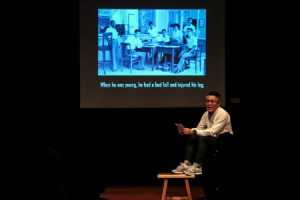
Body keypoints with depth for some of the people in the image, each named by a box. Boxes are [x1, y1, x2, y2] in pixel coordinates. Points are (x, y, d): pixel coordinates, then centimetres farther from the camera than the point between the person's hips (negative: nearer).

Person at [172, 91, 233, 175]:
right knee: (192, 138, -12)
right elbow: (199, 129, 7)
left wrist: (193, 132, -31)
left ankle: (197, 167, -32)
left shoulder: (223, 114, -17)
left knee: (203, 139, -31)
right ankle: (186, 164, -23)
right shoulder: (206, 114, 8)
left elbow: (212, 131, -26)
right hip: (212, 141, 8)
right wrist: (186, 131, -14)